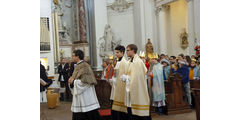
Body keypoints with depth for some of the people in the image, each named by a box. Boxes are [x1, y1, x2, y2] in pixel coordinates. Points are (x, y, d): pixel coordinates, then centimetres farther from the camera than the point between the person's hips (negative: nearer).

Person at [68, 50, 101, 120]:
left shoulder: (84, 66, -15)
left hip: (85, 95, -9)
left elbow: (85, 81, -20)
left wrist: (74, 81, -12)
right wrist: (72, 80, 1)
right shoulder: (78, 66, 13)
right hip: (79, 95, 9)